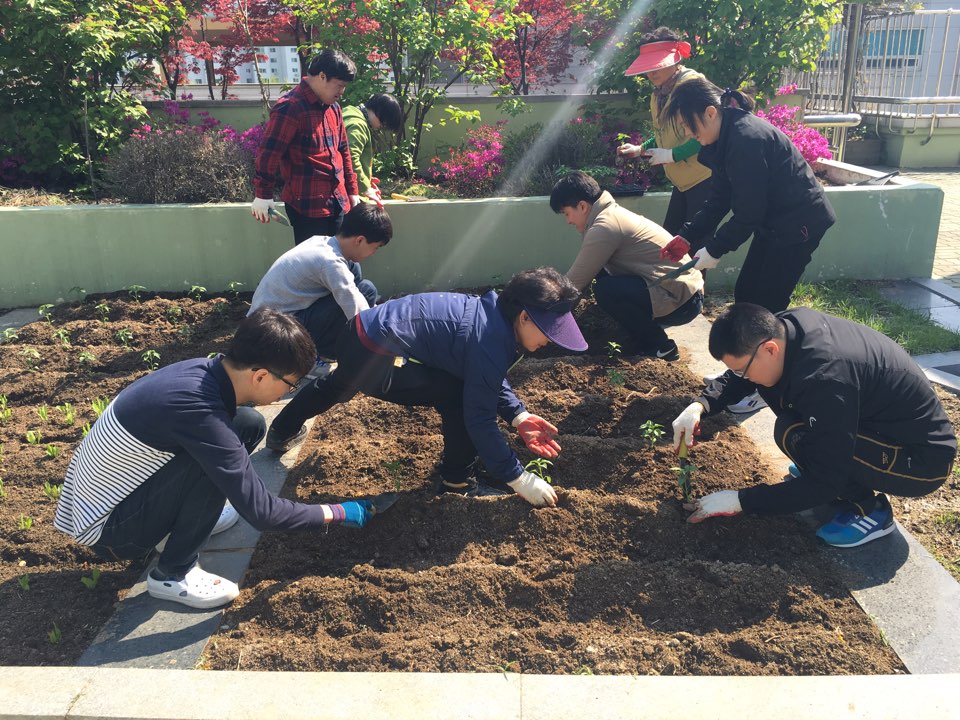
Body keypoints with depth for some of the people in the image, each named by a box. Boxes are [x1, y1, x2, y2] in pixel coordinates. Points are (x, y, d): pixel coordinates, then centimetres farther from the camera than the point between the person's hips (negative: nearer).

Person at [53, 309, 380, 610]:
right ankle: (172, 574, -9)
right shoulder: (197, 409, -34)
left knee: (250, 424, -4)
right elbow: (259, 512, -28)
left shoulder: (205, 370, -11)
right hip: (109, 530, -8)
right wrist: (337, 513, -16)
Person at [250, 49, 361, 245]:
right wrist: (262, 195, -16)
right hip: (306, 205, -8)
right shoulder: (290, 108, -14)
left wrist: (352, 191, 21)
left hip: (336, 203, 8)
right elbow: (268, 153, -16)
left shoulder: (333, 108, 14)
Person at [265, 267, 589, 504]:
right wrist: (519, 479, -14)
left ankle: (282, 432, 64)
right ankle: (458, 482, 6)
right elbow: (479, 419, -21)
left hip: (361, 332, 10)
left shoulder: (494, 311, 4)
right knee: (459, 398, -11)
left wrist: (519, 417, 2)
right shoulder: (490, 341, -23)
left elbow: (492, 379, 16)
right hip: (373, 357, -10)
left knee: (337, 387, 38)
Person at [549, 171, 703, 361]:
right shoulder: (613, 214, 12)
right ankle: (647, 339, 14)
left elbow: (575, 282, -13)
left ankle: (658, 346, -5)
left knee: (606, 290, -23)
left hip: (681, 301, -10)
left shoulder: (604, 227, -18)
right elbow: (583, 275, 17)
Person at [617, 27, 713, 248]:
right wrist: (639, 149, 9)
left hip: (703, 178, -8)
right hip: (682, 181, 9)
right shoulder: (658, 94, 12)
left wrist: (672, 155, -22)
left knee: (695, 245, -7)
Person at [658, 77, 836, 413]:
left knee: (767, 304, -4)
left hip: (799, 224, -10)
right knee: (745, 295, 13)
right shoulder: (727, 137, 4)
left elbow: (748, 212, -24)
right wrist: (686, 236, 0)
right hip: (775, 222, 10)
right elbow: (719, 199, 8)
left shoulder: (746, 139, -26)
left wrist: (714, 250, -15)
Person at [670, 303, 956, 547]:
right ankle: (839, 466, 13)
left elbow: (824, 484, -29)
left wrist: (739, 501, -25)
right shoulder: (787, 325, -13)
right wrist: (700, 405, -11)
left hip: (923, 458, -8)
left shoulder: (827, 378, -36)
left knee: (792, 434, -28)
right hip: (881, 422, 8)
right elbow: (736, 377, 7)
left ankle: (868, 508, -5)